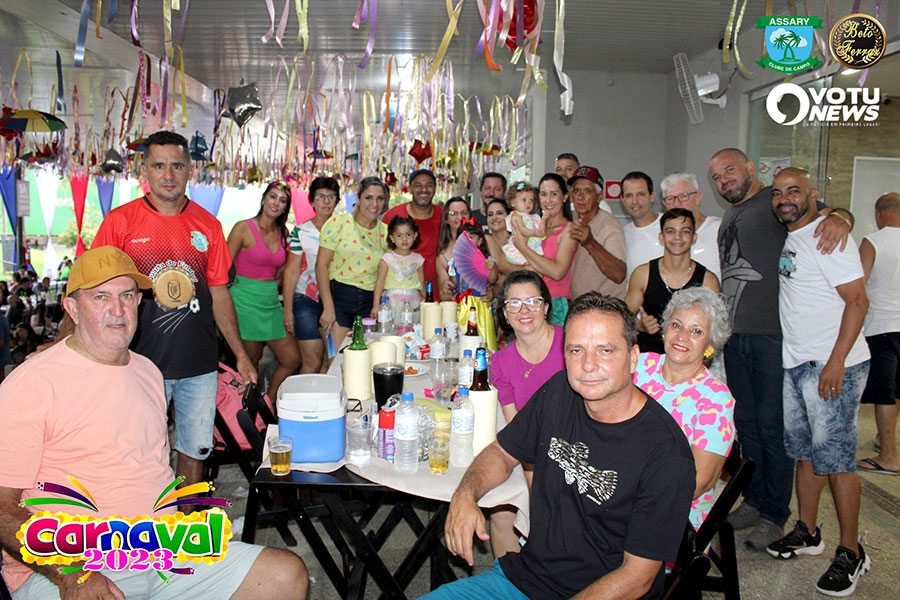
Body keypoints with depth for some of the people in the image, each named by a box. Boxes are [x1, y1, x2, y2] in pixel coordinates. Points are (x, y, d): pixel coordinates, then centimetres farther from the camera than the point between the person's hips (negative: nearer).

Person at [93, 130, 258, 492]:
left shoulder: (207, 225, 4)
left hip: (200, 365, 3)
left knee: (195, 449, 13)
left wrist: (240, 353, 7)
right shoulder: (120, 221, -4)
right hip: (143, 364, -2)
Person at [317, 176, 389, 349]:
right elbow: (321, 265, -6)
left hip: (369, 302, 3)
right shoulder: (339, 223, -1)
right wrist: (328, 307, -12)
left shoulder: (385, 232, 9)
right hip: (338, 295, -3)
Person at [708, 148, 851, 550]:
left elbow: (821, 213, -16)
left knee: (772, 425, -1)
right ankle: (754, 501, 28)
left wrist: (837, 216, -39)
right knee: (745, 422, 14)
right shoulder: (728, 218, 19)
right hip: (734, 336, 8)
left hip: (773, 335, -8)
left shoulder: (774, 202, -3)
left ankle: (774, 516, 11)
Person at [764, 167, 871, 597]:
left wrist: (836, 362, -21)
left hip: (833, 366, -8)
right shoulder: (784, 239, 13)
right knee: (804, 451, 14)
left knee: (834, 456, -5)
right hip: (794, 363, 8)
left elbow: (857, 300, -16)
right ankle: (807, 533, 26)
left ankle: (851, 553, 7)